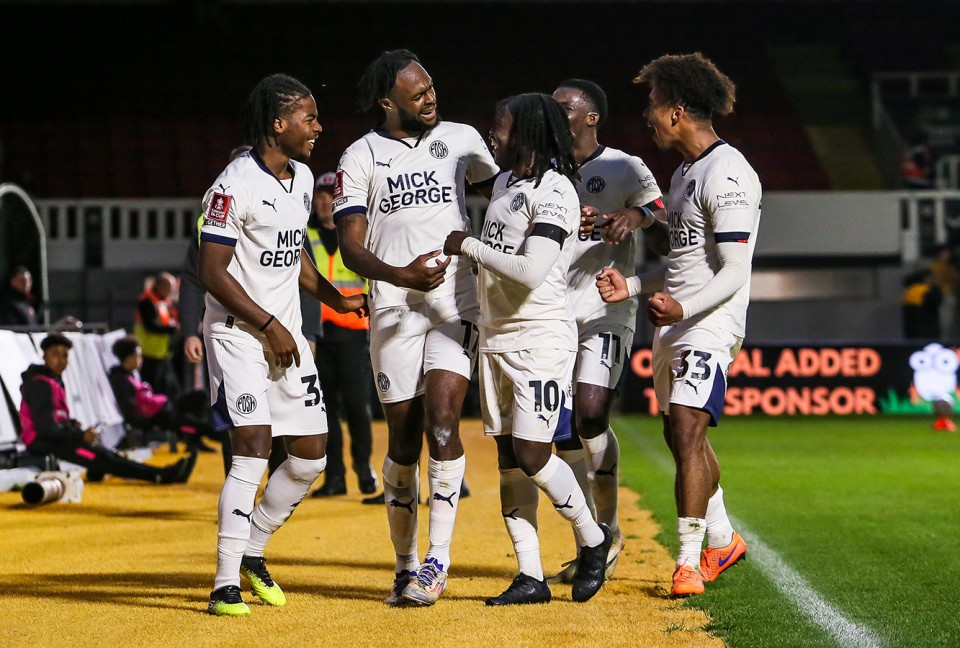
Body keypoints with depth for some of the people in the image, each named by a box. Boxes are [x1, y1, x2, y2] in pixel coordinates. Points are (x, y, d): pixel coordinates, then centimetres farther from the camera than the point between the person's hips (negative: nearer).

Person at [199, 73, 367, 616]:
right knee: (254, 449, -17)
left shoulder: (302, 178, 9)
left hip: (286, 334, 8)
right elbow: (212, 272, -18)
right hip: (238, 331, -8)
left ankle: (252, 551, 24)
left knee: (311, 454, 6)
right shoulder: (236, 185, -17)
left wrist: (337, 299, 12)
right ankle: (226, 585, -14)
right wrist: (269, 325, -18)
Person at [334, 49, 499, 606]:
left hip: (456, 302, 0)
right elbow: (352, 249, -5)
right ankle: (405, 564, 17)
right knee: (404, 438, 4)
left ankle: (438, 560, -15)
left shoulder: (460, 139, 8)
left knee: (442, 419, -16)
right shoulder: (362, 157, 1)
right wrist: (402, 276, -22)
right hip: (393, 308, 0)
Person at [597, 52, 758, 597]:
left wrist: (684, 307, -33)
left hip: (710, 324, -10)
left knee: (687, 430, -19)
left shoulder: (727, 174, -16)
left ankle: (689, 562, -19)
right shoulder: (685, 173, 16)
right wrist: (634, 285, 15)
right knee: (681, 434, 17)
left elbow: (734, 273, -20)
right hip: (674, 322, 10)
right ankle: (721, 541, 32)